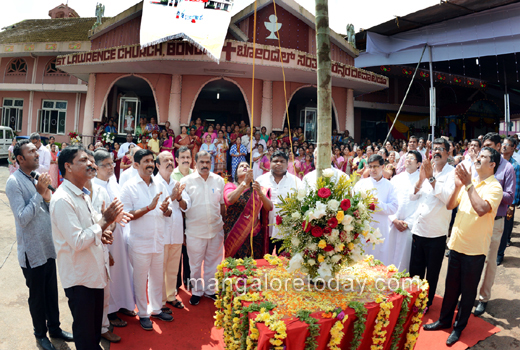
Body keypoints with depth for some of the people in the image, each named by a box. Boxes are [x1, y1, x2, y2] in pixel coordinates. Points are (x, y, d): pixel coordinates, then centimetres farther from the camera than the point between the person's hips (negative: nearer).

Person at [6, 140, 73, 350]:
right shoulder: (14, 182, -16)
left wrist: (47, 196, -9)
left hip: (48, 248, 6)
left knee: (52, 292, 18)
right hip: (32, 251, -6)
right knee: (37, 295, 12)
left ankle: (55, 328, 35)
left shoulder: (35, 180, 7)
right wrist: (39, 193, -22)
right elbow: (22, 218, -21)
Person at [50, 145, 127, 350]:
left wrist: (101, 233, -3)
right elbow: (77, 242, -26)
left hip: (94, 272, 9)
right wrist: (105, 220, -20)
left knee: (95, 327, 24)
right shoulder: (62, 200, -22)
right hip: (79, 277, -8)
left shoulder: (83, 194, 8)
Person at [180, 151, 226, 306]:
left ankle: (210, 289, 31)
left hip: (216, 228, 3)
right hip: (195, 230, -2)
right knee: (195, 263, 9)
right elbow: (182, 205, -1)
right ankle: (196, 291, 28)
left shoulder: (219, 180, 6)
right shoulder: (186, 181, -2)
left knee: (213, 261, 13)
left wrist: (225, 224, 11)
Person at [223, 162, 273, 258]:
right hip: (234, 235, -2)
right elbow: (230, 199, -19)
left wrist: (260, 193, -21)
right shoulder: (230, 186, 4)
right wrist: (245, 182, -26)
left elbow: (269, 208, -4)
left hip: (255, 235, 2)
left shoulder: (258, 189, 9)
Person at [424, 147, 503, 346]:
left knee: (468, 290, 10)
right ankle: (444, 320, 33)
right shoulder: (469, 182, 7)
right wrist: (458, 186, -12)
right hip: (457, 243, 5)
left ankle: (459, 327, 26)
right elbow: (449, 206, 2)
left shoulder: (494, 187, -12)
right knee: (451, 286, 17)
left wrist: (468, 184, -25)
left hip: (475, 248, -5)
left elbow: (482, 209, -30)